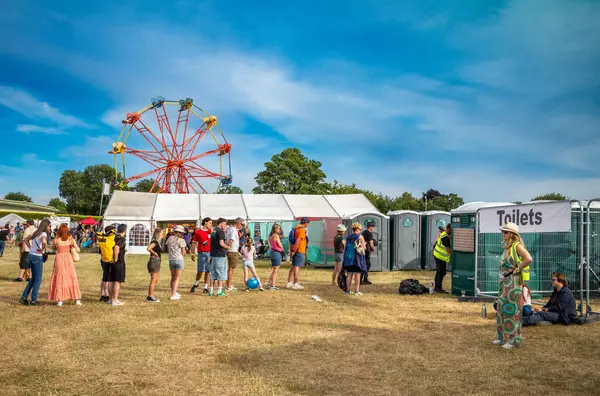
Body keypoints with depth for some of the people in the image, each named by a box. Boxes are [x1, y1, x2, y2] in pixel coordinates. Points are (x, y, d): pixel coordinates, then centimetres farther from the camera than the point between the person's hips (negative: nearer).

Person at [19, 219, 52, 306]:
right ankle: (33, 300, 6)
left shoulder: (36, 233, 13)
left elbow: (26, 240, 25)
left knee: (33, 278, 19)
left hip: (31, 256, 8)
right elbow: (44, 241, -34)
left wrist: (31, 248, 14)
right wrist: (42, 249, -16)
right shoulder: (43, 234, -11)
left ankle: (24, 297, 16)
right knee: (38, 280, 3)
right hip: (38, 257, -8)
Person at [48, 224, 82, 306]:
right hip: (68, 258, 1)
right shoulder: (71, 239, -2)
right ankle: (77, 300, 9)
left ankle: (60, 300, 2)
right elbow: (77, 249, -4)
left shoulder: (56, 240, -4)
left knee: (59, 279, 5)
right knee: (72, 278, 8)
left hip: (59, 258, -1)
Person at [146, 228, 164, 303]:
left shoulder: (158, 242, 14)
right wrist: (154, 253, -19)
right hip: (154, 262, -10)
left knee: (155, 280, 14)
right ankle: (150, 297, -1)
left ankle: (150, 296, 20)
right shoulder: (155, 241, -15)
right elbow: (148, 248, -30)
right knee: (153, 280, -5)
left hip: (157, 262, 10)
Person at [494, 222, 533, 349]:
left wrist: (516, 269, -18)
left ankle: (513, 339, 5)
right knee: (502, 309, 13)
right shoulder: (507, 247, 13)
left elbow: (528, 259, -28)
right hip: (504, 282, 9)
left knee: (511, 310, -4)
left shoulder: (517, 245, -13)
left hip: (513, 282, -9)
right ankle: (503, 337, 22)